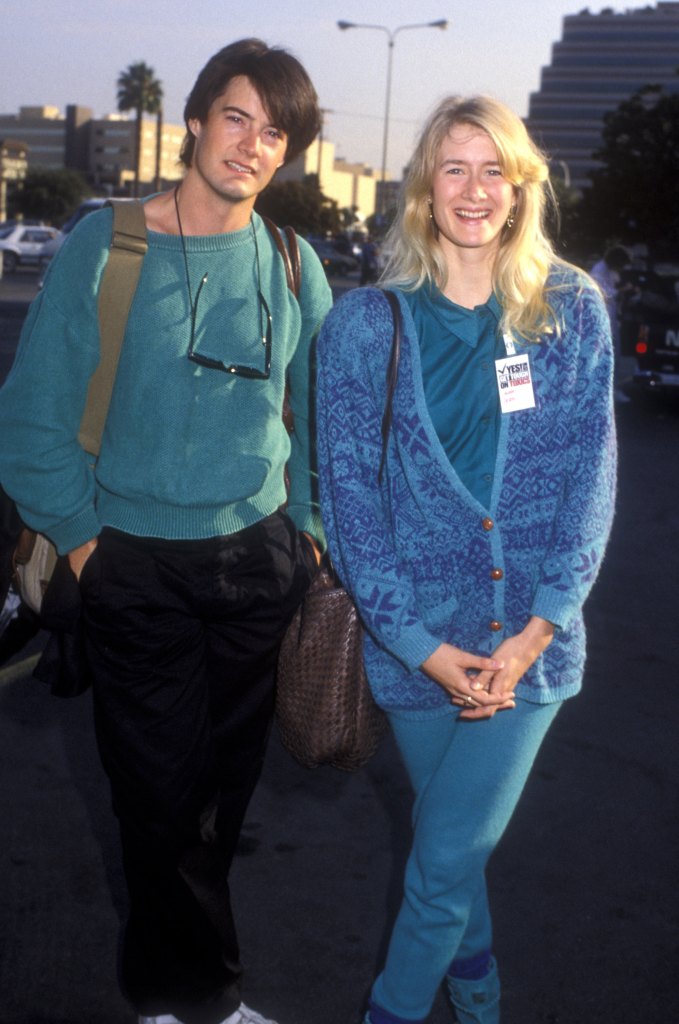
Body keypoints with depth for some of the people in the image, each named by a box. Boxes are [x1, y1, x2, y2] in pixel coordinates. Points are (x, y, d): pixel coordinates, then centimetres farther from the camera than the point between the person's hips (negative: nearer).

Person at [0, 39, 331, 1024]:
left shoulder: (294, 268, 4)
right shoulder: (103, 245, -7)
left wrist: (307, 525, 7)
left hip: (259, 558, 3)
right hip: (137, 566, -3)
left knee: (224, 789, 13)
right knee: (159, 792, 5)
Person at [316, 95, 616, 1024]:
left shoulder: (573, 310, 0)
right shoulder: (365, 323, -2)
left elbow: (591, 476, -1)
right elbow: (350, 491, -4)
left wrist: (534, 632, -10)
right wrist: (424, 646, -11)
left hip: (530, 638, 0)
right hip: (416, 642, 1)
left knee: (447, 860, -2)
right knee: (450, 839, 16)